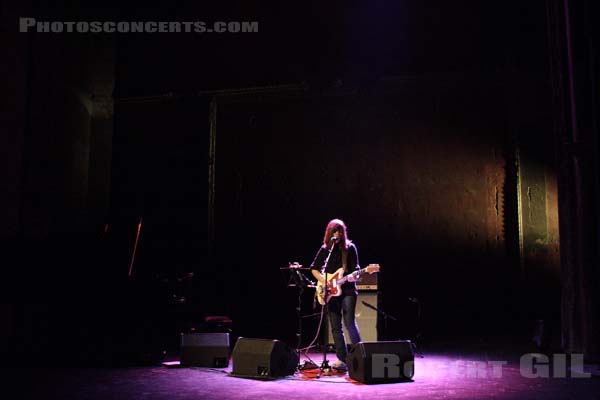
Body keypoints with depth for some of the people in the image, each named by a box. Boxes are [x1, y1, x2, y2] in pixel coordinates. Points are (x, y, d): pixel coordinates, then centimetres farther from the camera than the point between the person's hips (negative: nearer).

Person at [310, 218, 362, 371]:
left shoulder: (349, 247, 2)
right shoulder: (325, 249, 9)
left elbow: (355, 268, 0)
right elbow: (314, 268, 14)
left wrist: (352, 277, -21)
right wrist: (323, 280, -2)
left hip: (347, 290, -3)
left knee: (349, 323, -14)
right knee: (335, 327, 2)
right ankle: (342, 359, 7)